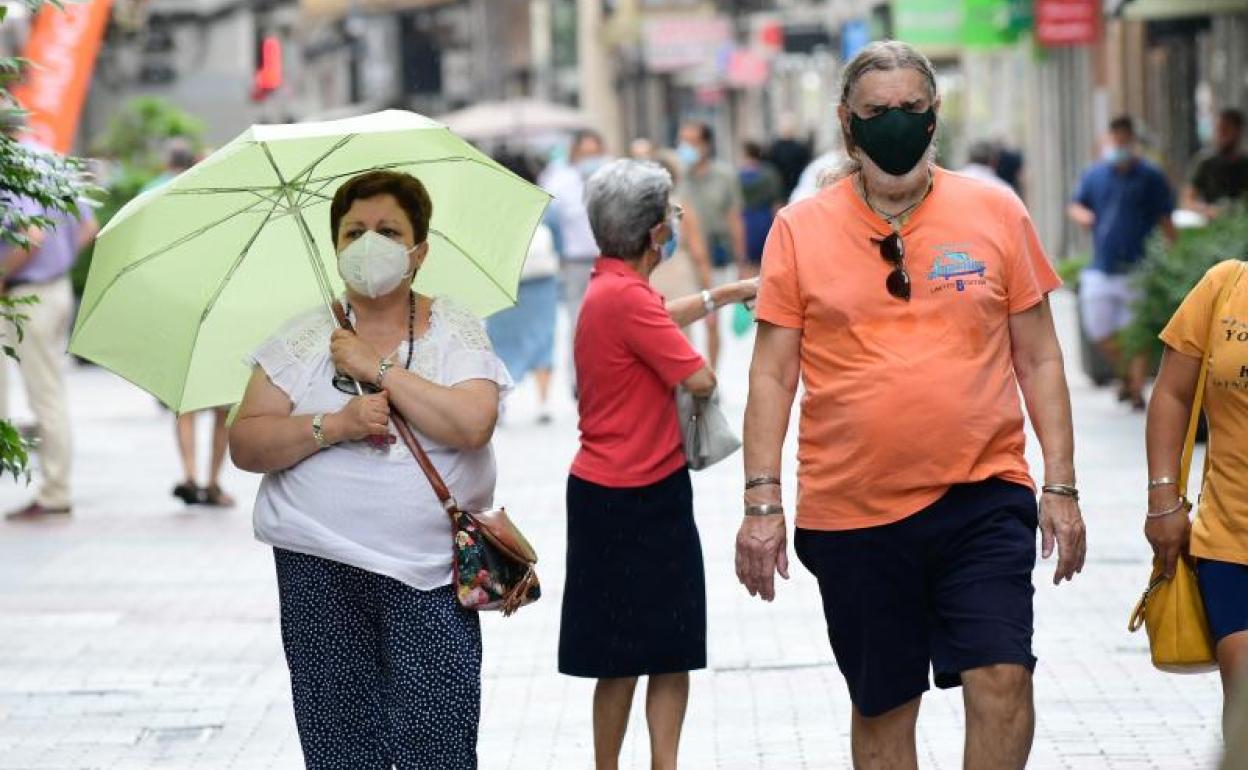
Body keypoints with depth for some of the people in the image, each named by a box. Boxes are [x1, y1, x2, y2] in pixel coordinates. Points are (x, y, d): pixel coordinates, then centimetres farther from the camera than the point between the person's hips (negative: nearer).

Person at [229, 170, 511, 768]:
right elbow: (245, 445, 0)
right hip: (321, 571, 1)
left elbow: (471, 425, -14)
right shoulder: (305, 337, 7)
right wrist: (335, 426, -14)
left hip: (429, 580, -1)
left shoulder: (455, 330, 4)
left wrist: (378, 368, -11)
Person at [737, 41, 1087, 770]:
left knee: (1002, 682, -13)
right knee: (882, 710, 9)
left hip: (982, 498, 0)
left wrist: (1061, 486, 2)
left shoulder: (996, 212, 3)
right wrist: (763, 501, -3)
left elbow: (1038, 359, 7)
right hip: (852, 511, 0)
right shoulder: (801, 229, 2)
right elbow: (773, 373, 3)